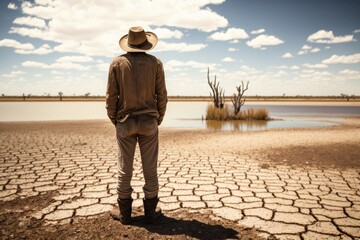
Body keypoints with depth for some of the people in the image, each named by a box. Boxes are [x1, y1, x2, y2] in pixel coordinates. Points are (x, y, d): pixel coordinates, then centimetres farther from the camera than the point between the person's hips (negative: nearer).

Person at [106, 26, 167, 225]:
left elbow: (111, 96, -3)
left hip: (125, 122, 0)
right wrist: (158, 119, 10)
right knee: (150, 168, 6)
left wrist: (113, 120, 9)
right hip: (149, 122, 0)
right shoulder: (155, 63, 0)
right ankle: (150, 212, 13)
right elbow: (162, 95, -1)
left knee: (124, 168, 6)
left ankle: (125, 213, 15)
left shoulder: (117, 63, -1)